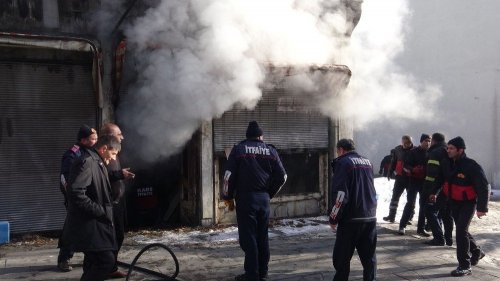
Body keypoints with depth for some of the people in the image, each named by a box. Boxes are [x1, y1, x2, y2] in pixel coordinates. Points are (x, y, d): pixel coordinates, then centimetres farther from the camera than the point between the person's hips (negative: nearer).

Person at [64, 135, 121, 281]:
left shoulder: (96, 163, 17)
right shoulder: (87, 162, -17)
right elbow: (76, 192, -27)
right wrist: (100, 211, -21)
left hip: (94, 223, 11)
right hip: (89, 224, -11)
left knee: (94, 263, 12)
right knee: (106, 260, -14)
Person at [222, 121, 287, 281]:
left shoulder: (239, 149, -1)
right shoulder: (270, 150, 8)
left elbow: (229, 175, -7)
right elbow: (282, 176, 6)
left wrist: (227, 195, 5)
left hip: (245, 197, -3)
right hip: (264, 198, 4)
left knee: (248, 236, -1)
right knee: (262, 236, 11)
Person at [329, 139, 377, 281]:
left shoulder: (343, 163, -7)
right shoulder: (367, 162, 15)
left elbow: (341, 194, -15)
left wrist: (333, 218, -9)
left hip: (351, 219, -6)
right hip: (370, 217, 6)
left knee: (341, 258, 2)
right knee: (369, 257, 10)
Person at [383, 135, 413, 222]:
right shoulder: (398, 149, 1)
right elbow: (393, 162, 11)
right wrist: (390, 172, 10)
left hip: (411, 178, -3)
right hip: (400, 176, 3)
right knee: (395, 196, 5)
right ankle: (391, 215, 11)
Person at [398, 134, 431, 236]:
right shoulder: (413, 152, -1)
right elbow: (405, 166, -5)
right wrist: (413, 169, -24)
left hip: (426, 182, 4)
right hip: (414, 181, -4)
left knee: (424, 205, 6)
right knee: (410, 203, -7)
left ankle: (421, 228, 13)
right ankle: (402, 226, 1)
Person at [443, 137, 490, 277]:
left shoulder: (472, 166, -22)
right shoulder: (449, 163, -2)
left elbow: (484, 187, -19)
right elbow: (445, 180, 16)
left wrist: (482, 207, -21)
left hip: (468, 203, -7)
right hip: (454, 202, 7)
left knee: (461, 231, -16)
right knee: (461, 229, 19)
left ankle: (465, 266, -9)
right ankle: (476, 252, 44)